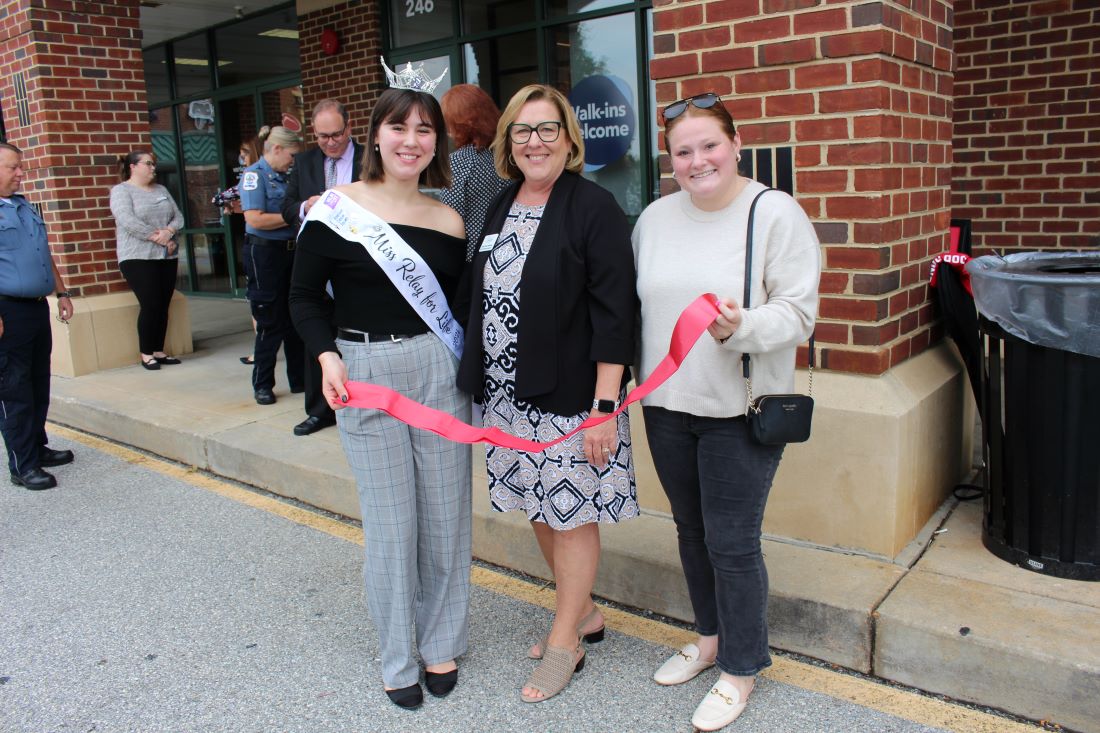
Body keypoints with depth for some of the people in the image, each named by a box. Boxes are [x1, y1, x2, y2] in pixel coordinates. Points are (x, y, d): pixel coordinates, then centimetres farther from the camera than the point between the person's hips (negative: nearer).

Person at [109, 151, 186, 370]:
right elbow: (128, 221, -15)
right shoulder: (121, 191, -1)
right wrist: (156, 237, -17)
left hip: (167, 256, 6)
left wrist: (169, 231, -10)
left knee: (163, 305, 4)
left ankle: (158, 351, 13)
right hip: (138, 258, -6)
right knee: (150, 305, -10)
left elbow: (178, 216, 10)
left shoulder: (161, 190, 18)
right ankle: (146, 354, 1)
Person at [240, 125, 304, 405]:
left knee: (295, 319, 11)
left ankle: (298, 379, 21)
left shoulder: (283, 177, 13)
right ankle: (262, 385, 13)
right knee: (271, 322, -1)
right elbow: (255, 219, -19)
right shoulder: (254, 174, -9)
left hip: (289, 251, 7)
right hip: (264, 253, -7)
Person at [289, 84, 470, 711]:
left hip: (440, 371, 3)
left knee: (446, 516, 9)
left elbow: (458, 306, 12)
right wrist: (327, 355, -14)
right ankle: (398, 658, 26)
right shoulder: (335, 209, -3)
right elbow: (306, 296, 2)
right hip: (364, 375, -3)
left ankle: (443, 645, 31)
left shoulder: (449, 222, 6)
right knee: (391, 523, 5)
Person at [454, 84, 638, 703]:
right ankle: (585, 612, 37)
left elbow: (614, 314, -15)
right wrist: (481, 383, 13)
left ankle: (565, 641, 25)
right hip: (508, 396, 7)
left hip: (569, 398, -7)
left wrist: (605, 406, -19)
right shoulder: (502, 207, 11)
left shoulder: (594, 206, -10)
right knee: (540, 511, 16)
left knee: (570, 515, 6)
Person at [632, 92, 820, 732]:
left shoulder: (776, 213, -8)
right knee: (692, 529, 18)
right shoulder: (655, 217, 7)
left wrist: (741, 327, -29)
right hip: (666, 404, 5)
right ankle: (711, 636, 40)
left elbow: (797, 312, -11)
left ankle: (741, 667, 22)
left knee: (732, 541, 0)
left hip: (741, 410, -5)